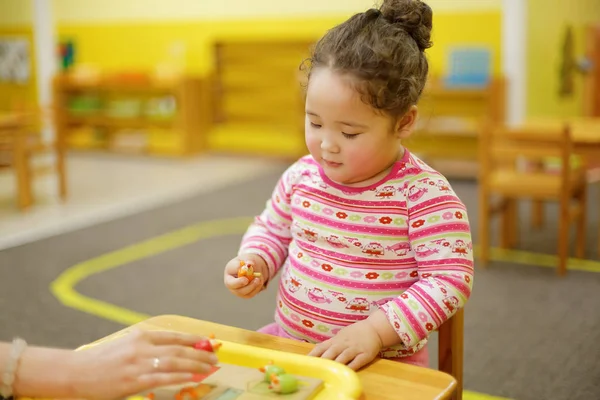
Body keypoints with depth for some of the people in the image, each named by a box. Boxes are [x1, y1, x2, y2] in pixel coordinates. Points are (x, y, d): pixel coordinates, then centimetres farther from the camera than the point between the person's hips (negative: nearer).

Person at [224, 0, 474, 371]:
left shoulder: (425, 194, -16)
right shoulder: (302, 175, -1)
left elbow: (451, 280, -17)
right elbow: (271, 230, 16)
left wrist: (376, 330, -26)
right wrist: (254, 263, -6)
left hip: (384, 359, -4)